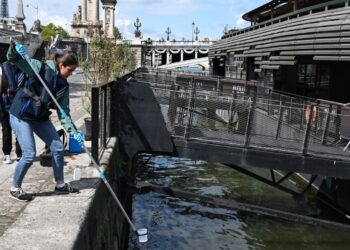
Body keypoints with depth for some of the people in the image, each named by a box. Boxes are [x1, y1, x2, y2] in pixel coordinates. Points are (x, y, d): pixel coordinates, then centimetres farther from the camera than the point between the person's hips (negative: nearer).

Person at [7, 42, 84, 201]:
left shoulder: (64, 85, 1)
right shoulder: (40, 68, -15)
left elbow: (63, 112, -1)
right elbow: (12, 58, -15)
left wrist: (74, 132, -12)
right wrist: (15, 48, -39)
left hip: (40, 118, 7)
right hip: (21, 116, -7)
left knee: (58, 148, 6)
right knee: (29, 155, -10)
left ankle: (60, 185, 24)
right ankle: (15, 189, 13)